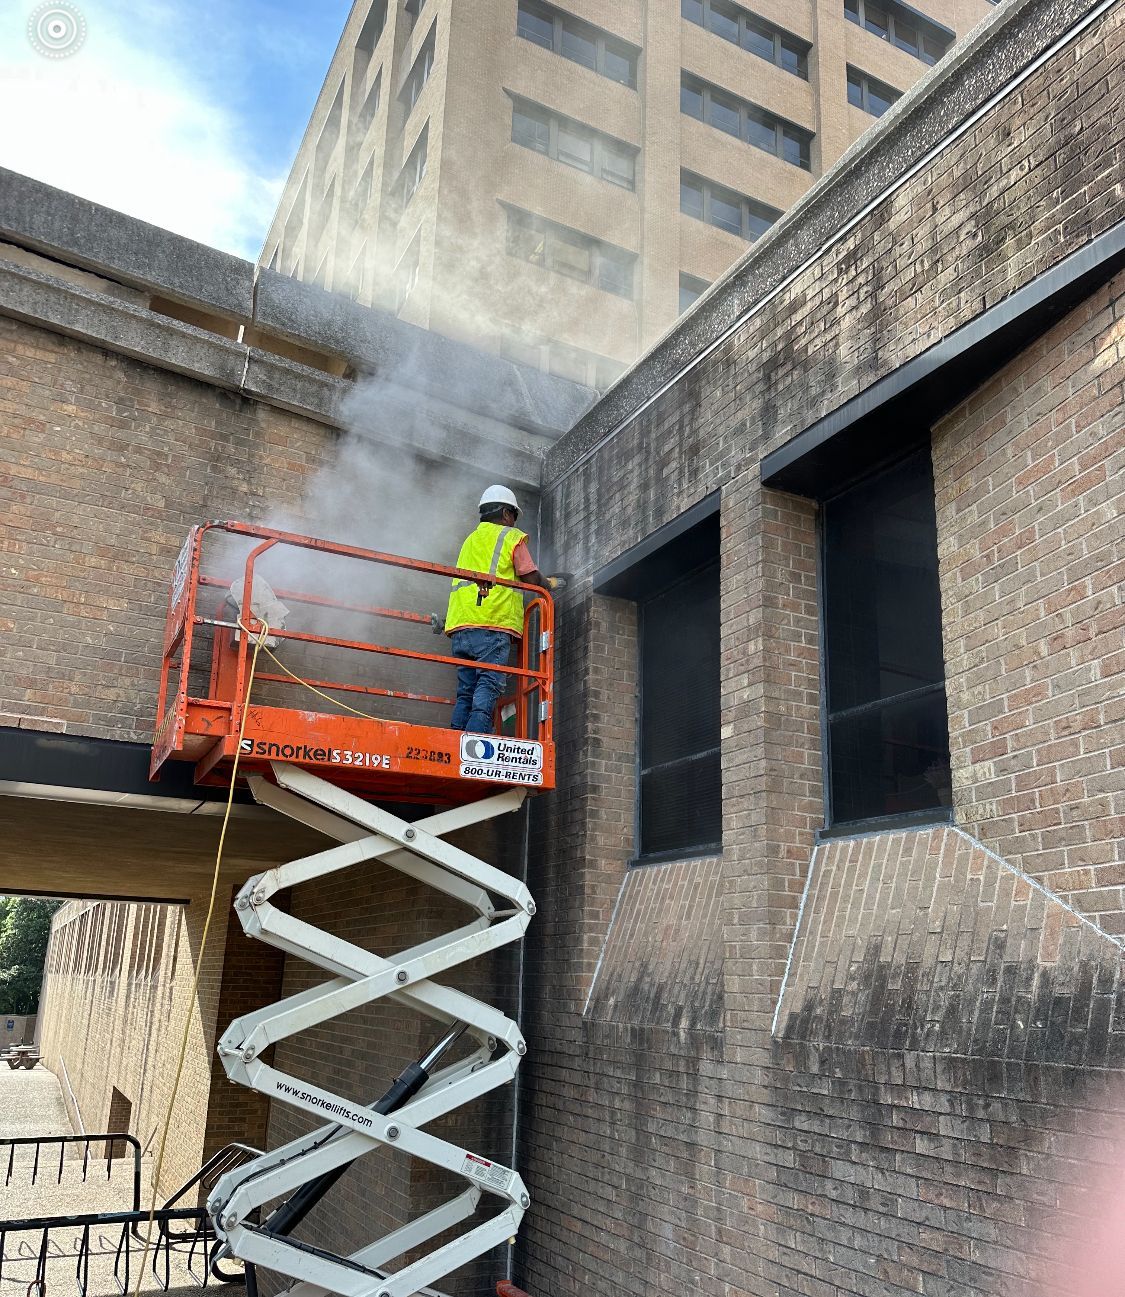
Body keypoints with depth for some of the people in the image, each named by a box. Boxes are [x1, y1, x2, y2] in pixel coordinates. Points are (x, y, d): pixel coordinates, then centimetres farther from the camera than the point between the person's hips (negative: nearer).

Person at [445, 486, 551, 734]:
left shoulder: (471, 539, 29)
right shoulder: (511, 536, 8)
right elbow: (531, 578, 2)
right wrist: (546, 583, 25)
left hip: (460, 624, 6)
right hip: (493, 623, -6)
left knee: (466, 691, 5)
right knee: (488, 687, -13)